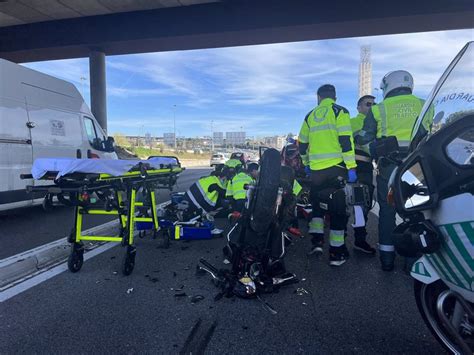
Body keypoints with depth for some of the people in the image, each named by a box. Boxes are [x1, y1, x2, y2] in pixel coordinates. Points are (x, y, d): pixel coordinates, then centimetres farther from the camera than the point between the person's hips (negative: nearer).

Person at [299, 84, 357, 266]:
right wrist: (351, 167, -10)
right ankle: (336, 253, 5)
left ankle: (316, 240, 13)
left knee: (317, 204, 21)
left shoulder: (310, 116, 14)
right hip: (336, 167, -4)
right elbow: (346, 141, -11)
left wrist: (306, 163, 31)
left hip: (316, 169, 4)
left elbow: (302, 145, 18)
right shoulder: (339, 112, -1)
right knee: (338, 208, 2)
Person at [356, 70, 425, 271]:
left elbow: (364, 139, 3)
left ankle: (387, 257, 11)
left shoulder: (379, 109, 3)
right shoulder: (423, 106, 8)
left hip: (388, 166, -1)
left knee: (387, 211, 7)